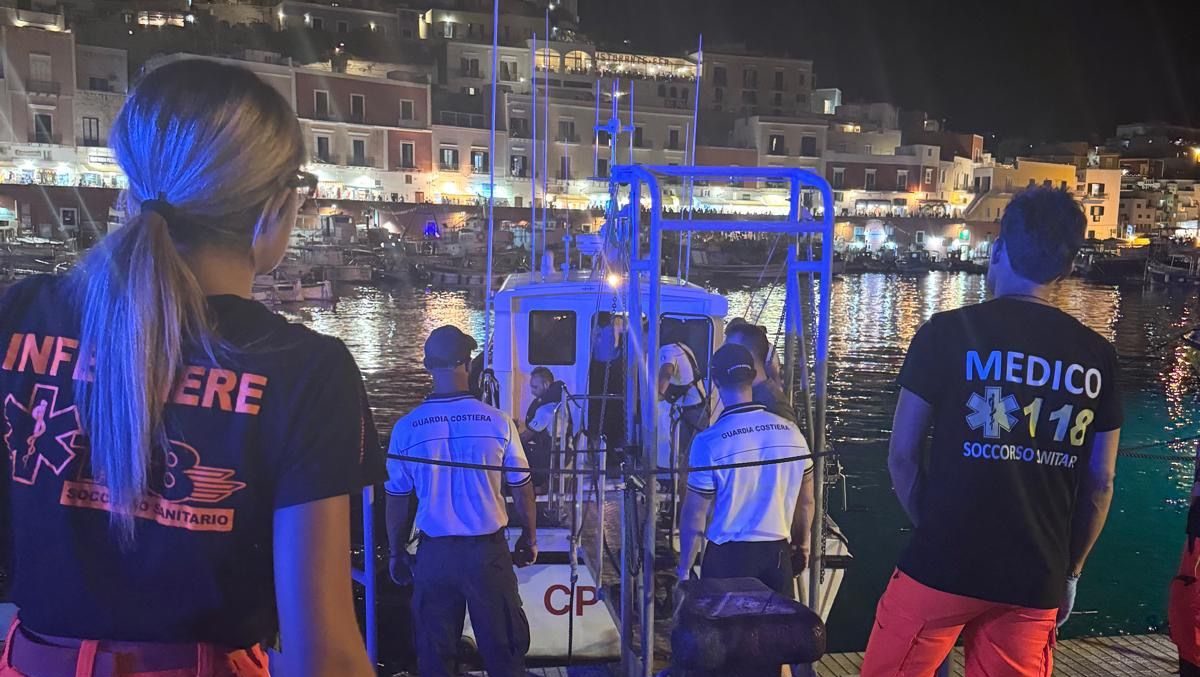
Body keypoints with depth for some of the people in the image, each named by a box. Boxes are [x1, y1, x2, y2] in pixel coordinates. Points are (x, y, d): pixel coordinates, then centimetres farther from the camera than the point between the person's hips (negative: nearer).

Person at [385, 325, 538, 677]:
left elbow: (398, 500, 1)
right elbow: (522, 488, 1)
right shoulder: (498, 422, -10)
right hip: (488, 549, -1)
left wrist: (396, 552, 15)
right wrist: (529, 536, 17)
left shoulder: (406, 428, -8)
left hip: (435, 553, 1)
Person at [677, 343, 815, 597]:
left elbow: (695, 517, -10)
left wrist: (684, 569, 3)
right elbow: (806, 502, 8)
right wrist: (802, 545, 24)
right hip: (778, 555, 3)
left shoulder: (709, 442, -15)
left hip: (728, 557, -3)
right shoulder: (791, 432, -3)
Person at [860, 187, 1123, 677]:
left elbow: (902, 457, -6)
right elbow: (1100, 482, 6)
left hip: (942, 568, -3)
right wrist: (1069, 570, 18)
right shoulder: (1098, 355, 0)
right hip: (1036, 581, 3)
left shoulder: (948, 332, -9)